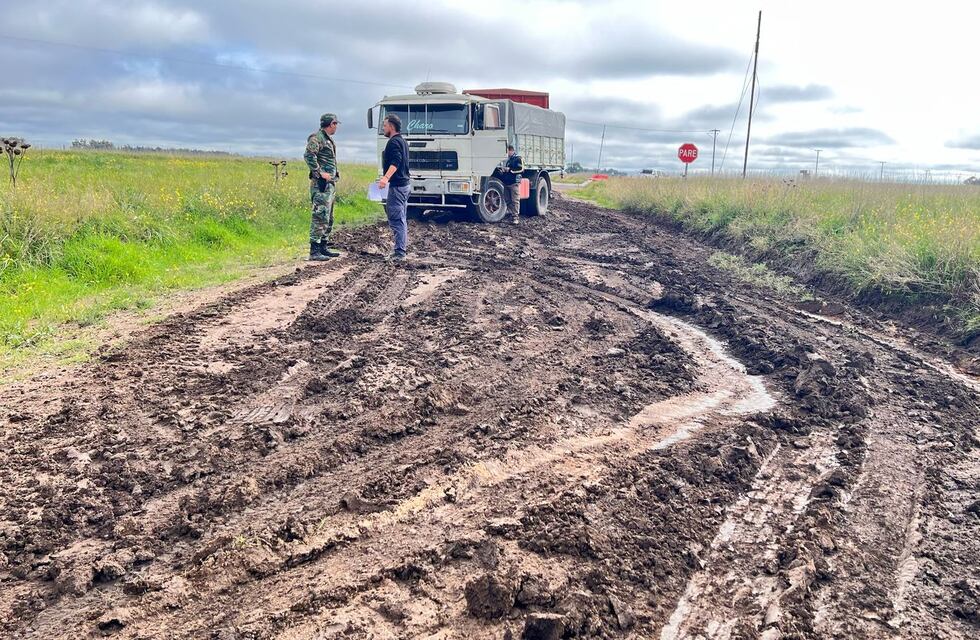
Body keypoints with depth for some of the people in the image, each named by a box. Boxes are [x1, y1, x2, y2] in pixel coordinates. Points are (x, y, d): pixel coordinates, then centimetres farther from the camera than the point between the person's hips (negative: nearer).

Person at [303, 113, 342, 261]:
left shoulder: (329, 139, 21)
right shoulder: (316, 137, -9)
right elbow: (308, 155, -22)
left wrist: (336, 173, 15)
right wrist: (320, 172, -22)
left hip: (331, 183, 10)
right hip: (321, 183, -10)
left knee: (328, 218, 14)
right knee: (320, 216, -13)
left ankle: (324, 247, 21)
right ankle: (314, 251, -14)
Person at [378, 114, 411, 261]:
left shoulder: (394, 142, -13)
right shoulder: (402, 141, 19)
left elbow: (395, 163, -27)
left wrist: (386, 178, -41)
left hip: (396, 186, -11)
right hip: (404, 184, 11)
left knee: (395, 219, -11)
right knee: (402, 219, 15)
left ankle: (399, 252, -13)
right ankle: (403, 249, 21)